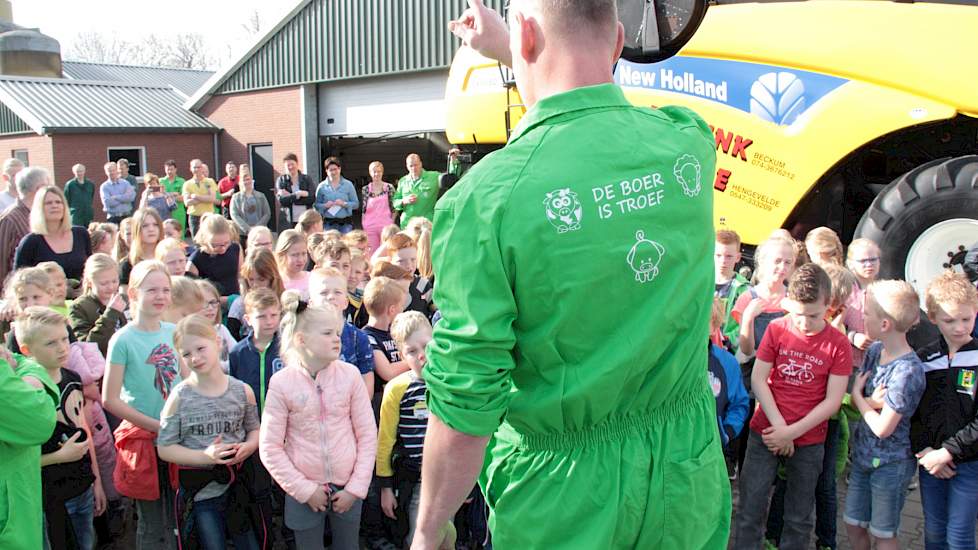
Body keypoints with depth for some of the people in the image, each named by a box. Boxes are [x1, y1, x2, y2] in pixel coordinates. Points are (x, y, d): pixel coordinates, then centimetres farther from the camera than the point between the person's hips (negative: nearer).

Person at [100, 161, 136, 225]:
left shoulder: (125, 183, 7)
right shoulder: (104, 186, 2)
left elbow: (132, 197, -9)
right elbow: (108, 202, -13)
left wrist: (116, 197, -11)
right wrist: (124, 198, -7)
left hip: (126, 216, 2)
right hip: (113, 218, -2)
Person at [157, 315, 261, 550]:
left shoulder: (242, 391, -3)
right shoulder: (179, 398, -9)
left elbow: (254, 429, 10)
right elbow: (165, 449, -7)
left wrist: (248, 446, -12)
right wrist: (205, 456, -20)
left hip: (239, 487, 2)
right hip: (201, 493, -2)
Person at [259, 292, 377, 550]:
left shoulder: (349, 374, -6)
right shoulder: (281, 382, -10)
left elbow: (367, 434, -1)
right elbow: (270, 447, -7)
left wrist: (356, 487, -5)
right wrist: (304, 490, -9)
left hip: (347, 488, 2)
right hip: (304, 491, -1)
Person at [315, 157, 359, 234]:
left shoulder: (348, 184, 5)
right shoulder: (322, 186, 6)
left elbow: (356, 204, 4)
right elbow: (317, 205, 8)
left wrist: (344, 204, -12)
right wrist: (325, 205, -11)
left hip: (345, 223, 0)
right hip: (328, 223, 1)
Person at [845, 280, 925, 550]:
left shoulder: (907, 371, -25)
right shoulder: (874, 350, -1)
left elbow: (882, 427, -23)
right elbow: (853, 396, 3)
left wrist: (859, 397, -9)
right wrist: (871, 402, -18)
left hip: (891, 464, -7)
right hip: (863, 455, 7)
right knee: (853, 524, 17)